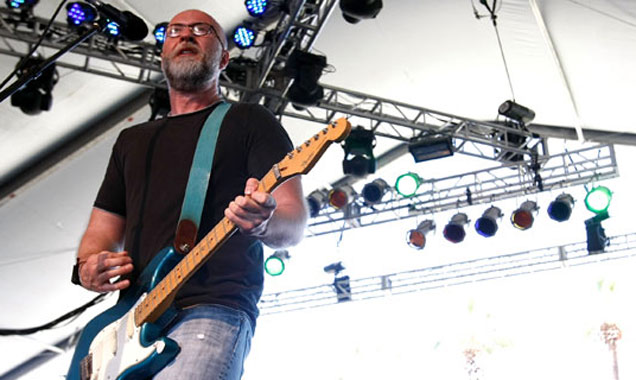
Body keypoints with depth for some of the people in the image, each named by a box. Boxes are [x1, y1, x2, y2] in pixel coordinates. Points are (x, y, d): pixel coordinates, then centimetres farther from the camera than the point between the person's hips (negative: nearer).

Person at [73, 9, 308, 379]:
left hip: (213, 310, -4)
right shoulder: (132, 139, 25)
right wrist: (87, 267, 3)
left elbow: (295, 223, -1)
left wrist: (263, 221, -25)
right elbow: (101, 233, 26)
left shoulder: (250, 121, 8)